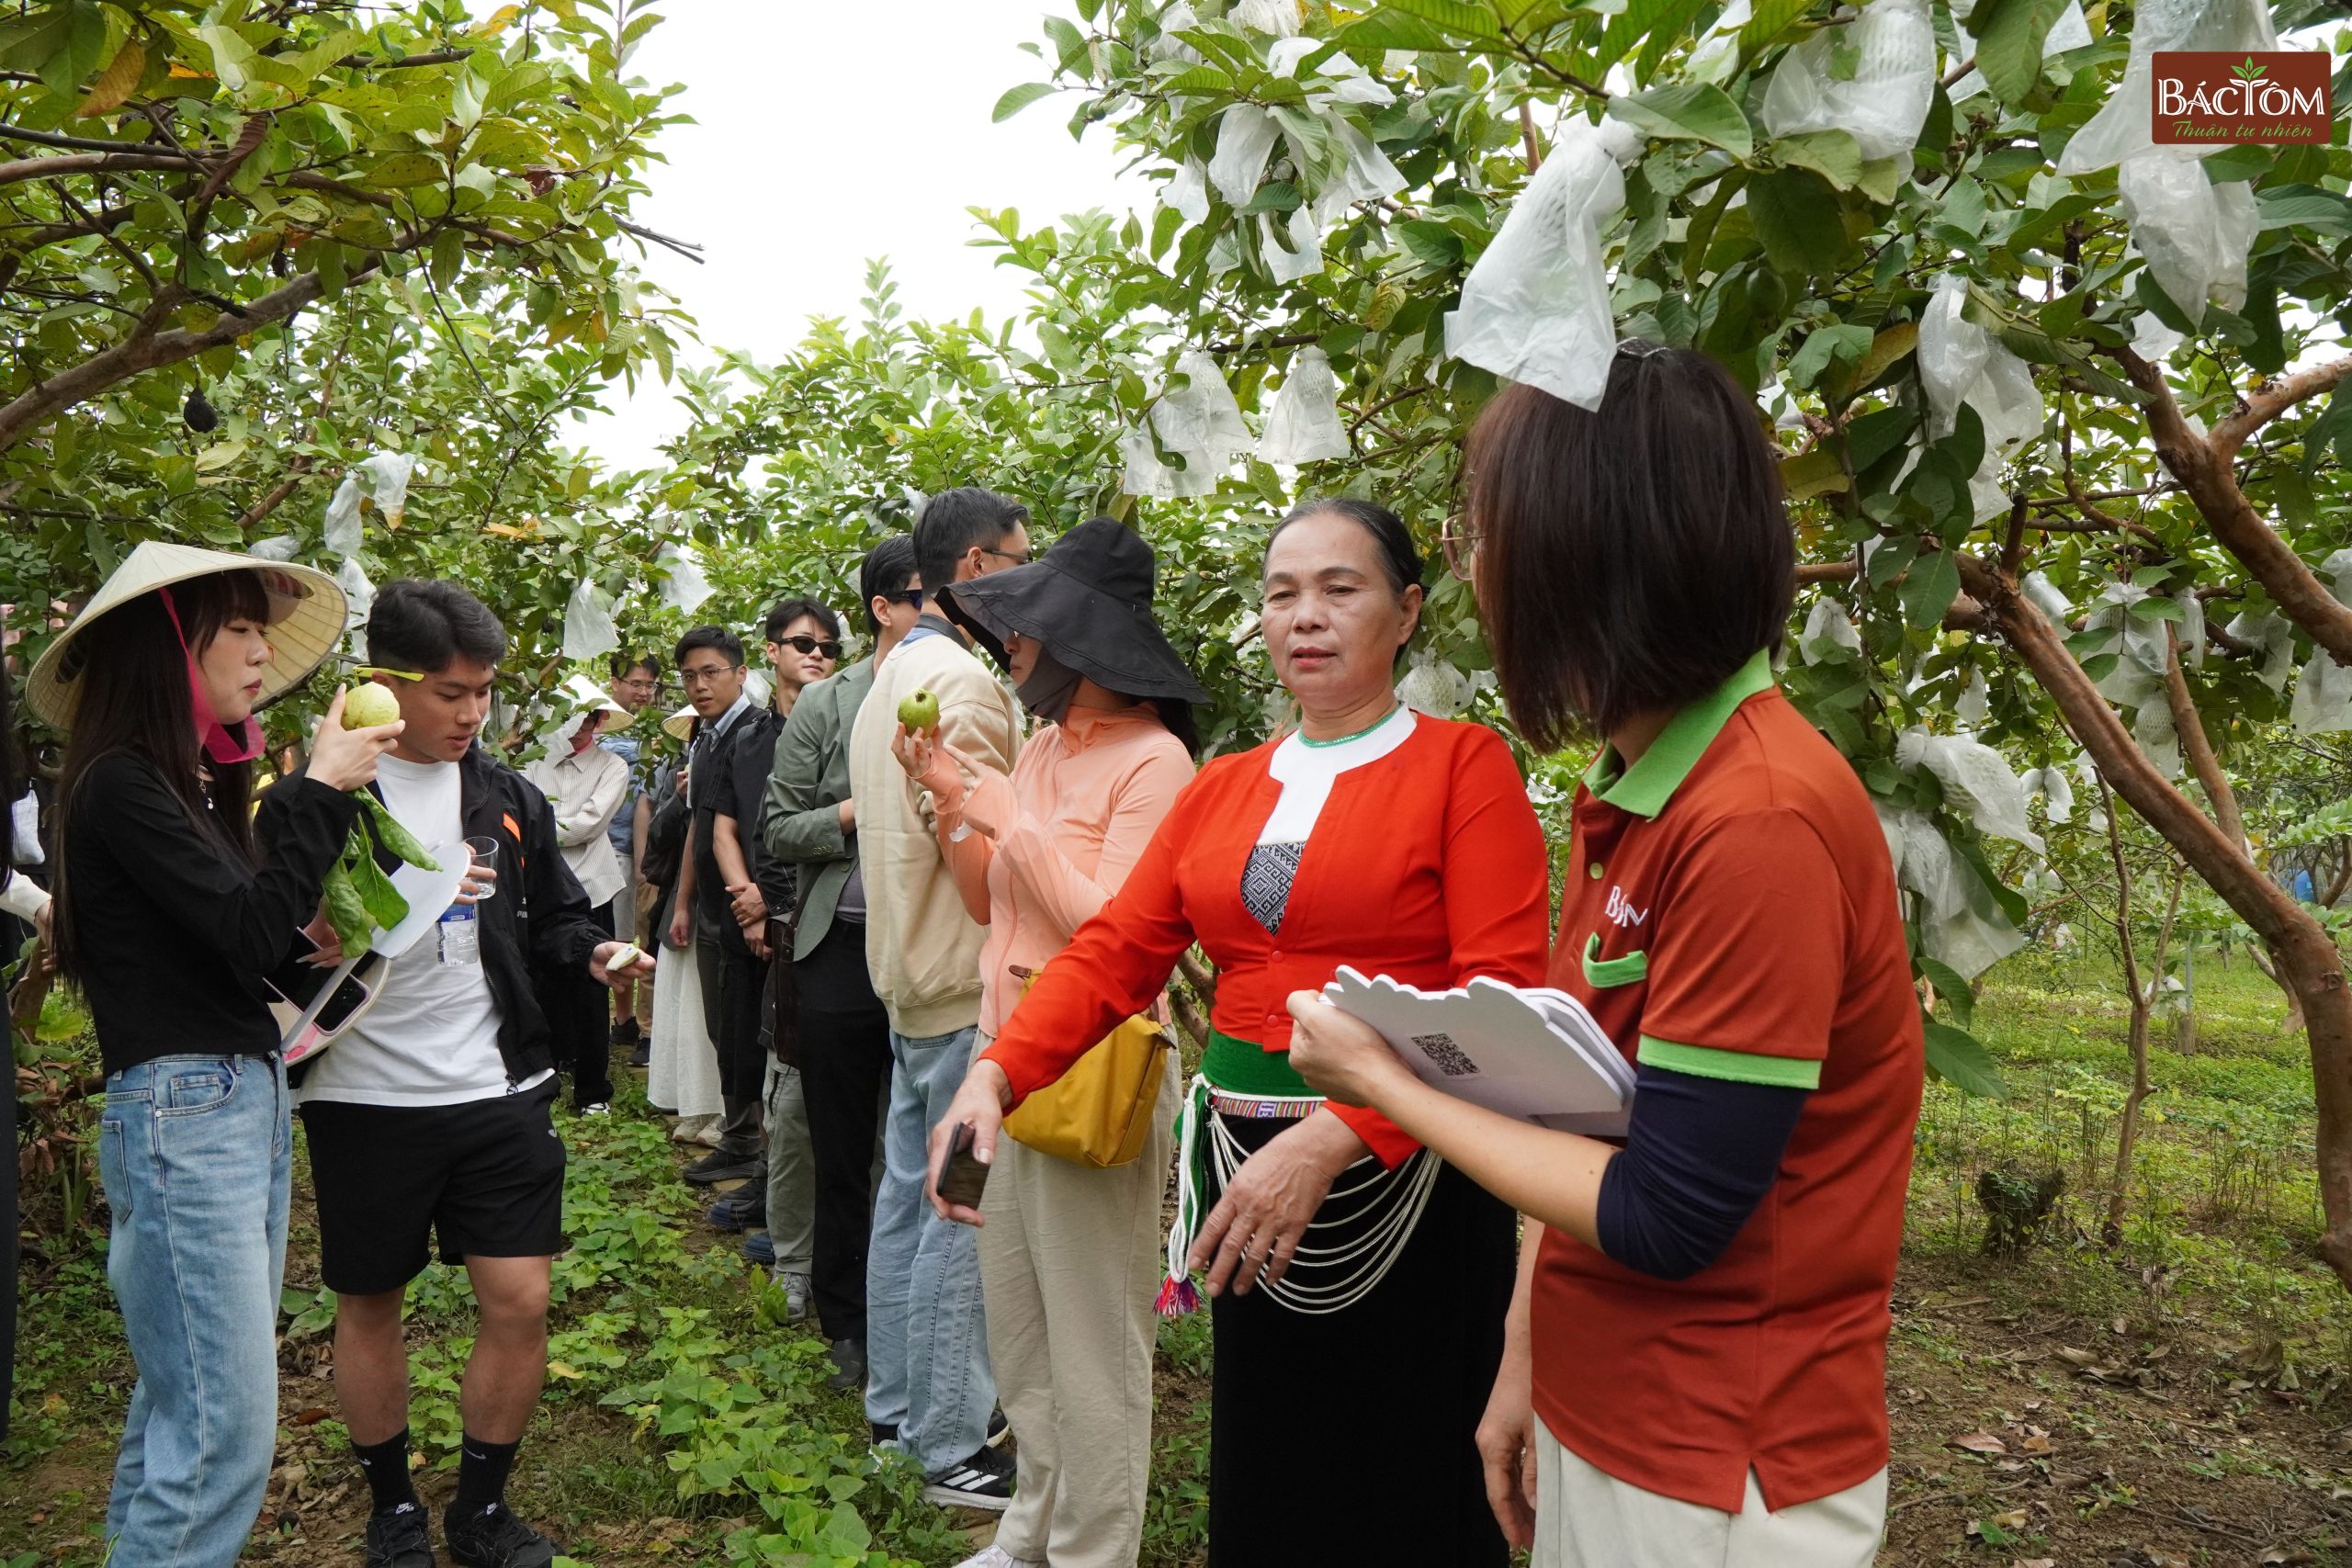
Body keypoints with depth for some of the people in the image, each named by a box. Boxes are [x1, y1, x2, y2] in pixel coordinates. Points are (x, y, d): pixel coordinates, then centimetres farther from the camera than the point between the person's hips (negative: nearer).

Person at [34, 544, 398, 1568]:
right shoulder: (118, 783, -12)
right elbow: (247, 934, -19)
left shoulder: (201, 783, 13)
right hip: (179, 1112, -9)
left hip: (251, 1099, 9)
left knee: (184, 1398, 16)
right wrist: (319, 791, -13)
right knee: (221, 1428, -6)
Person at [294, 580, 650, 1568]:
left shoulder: (509, 797, 7)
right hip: (367, 1098, -3)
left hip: (499, 1089, 3)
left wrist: (592, 951, -5)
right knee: (369, 1303, 13)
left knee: (519, 1303, 2)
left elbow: (550, 921, 16)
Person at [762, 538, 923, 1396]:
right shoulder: (825, 706, 2)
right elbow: (779, 827, 2)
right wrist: (860, 811, -12)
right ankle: (846, 1323, 26)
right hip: (844, 949, 0)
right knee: (842, 1150, 10)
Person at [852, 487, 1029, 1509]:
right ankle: (953, 1450, 8)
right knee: (962, 1215, -2)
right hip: (970, 982, -10)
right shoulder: (964, 680, -17)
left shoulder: (893, 675, 15)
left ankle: (894, 1407, 29)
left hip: (913, 973, 10)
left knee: (908, 1196, 17)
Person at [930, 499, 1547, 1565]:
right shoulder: (1222, 789, 10)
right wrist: (996, 1073, -14)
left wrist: (1330, 1140, -27)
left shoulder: (1463, 765, -6)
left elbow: (1501, 997, -16)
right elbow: (1114, 952, 3)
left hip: (1400, 1174, -5)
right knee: (1261, 1478, 18)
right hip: (1245, 1161, 5)